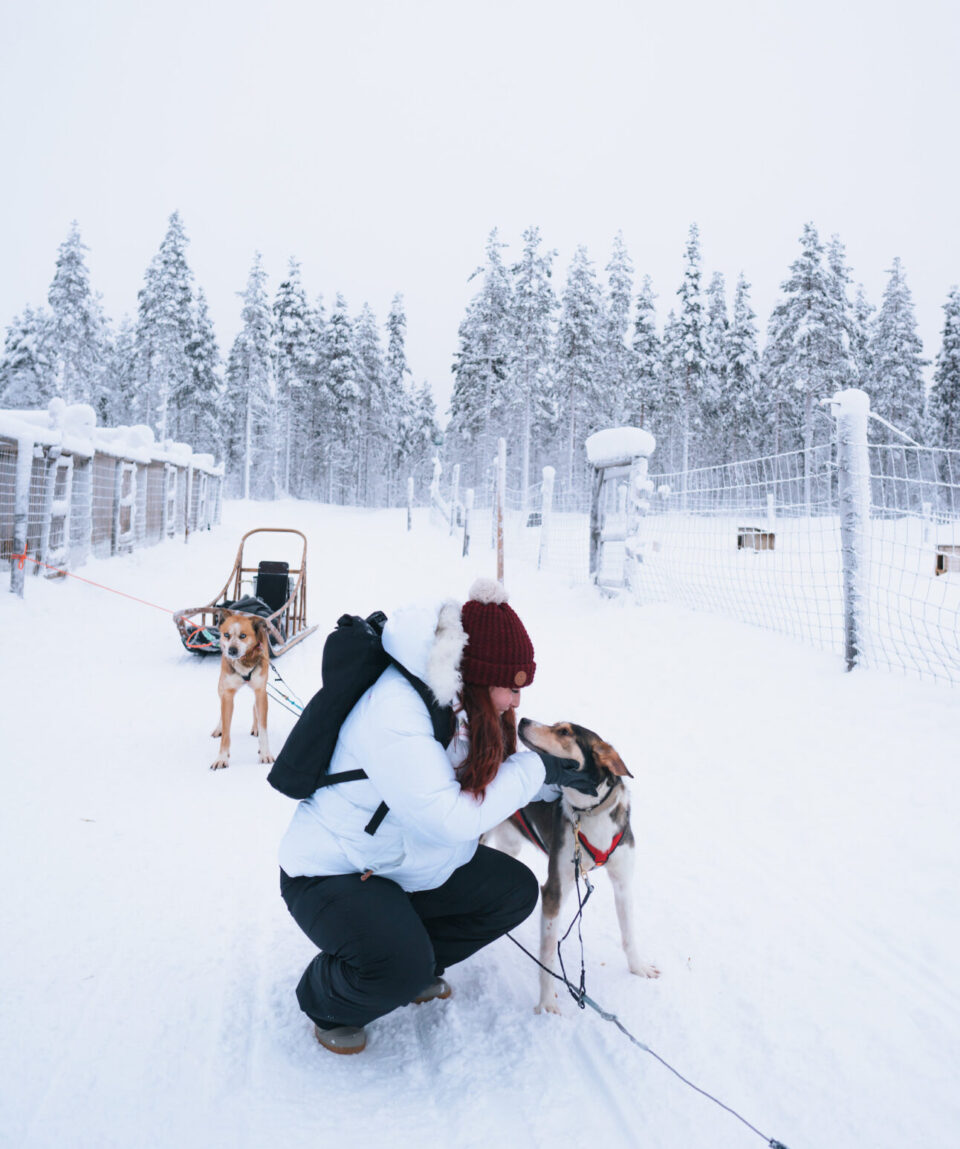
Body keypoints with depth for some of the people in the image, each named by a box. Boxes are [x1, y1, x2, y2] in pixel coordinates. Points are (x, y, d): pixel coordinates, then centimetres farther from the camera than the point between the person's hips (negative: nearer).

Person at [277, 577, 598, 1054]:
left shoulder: (462, 705, -4)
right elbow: (450, 818, -35)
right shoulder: (395, 710, -33)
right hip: (330, 872, -8)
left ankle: (416, 966, 19)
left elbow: (486, 778, 10)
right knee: (400, 969, -31)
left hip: (409, 863, 9)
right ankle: (325, 1002, 5)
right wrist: (534, 770, -26)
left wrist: (556, 779, -7)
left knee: (516, 890, 1)